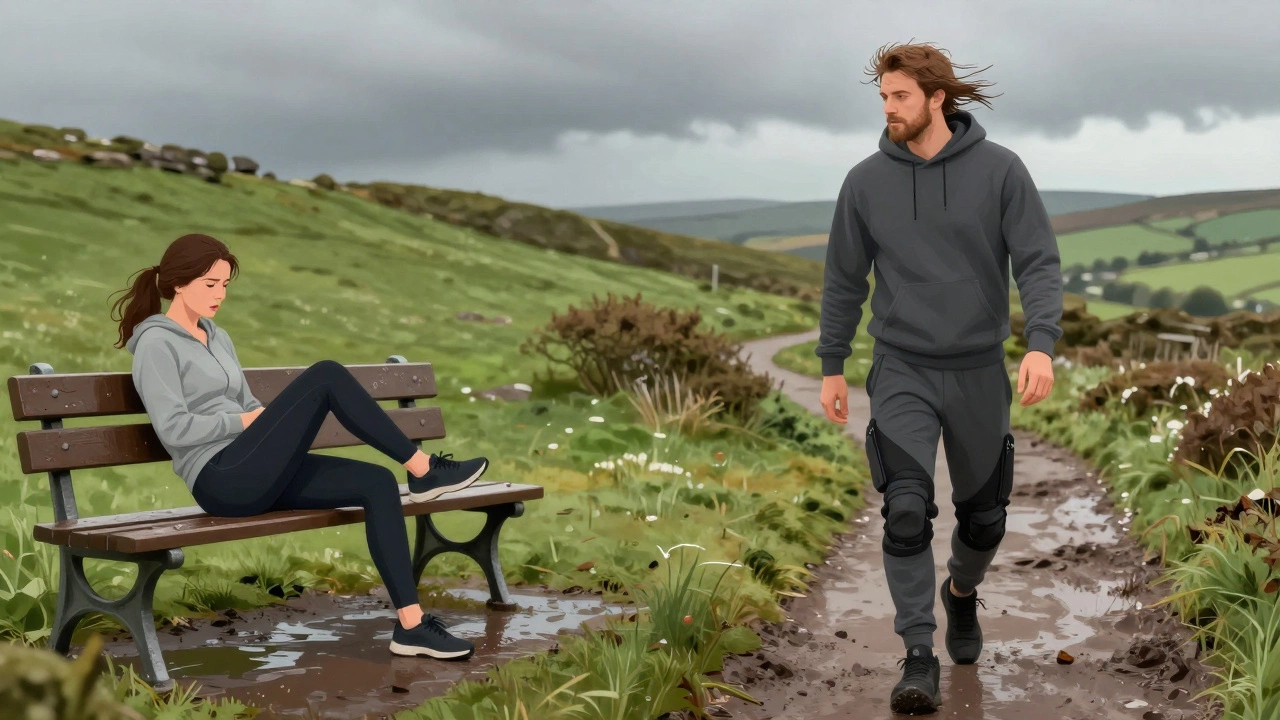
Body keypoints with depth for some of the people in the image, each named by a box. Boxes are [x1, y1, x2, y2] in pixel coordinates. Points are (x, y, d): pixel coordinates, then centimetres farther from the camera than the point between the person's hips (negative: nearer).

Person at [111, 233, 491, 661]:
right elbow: (173, 430, -14)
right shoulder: (156, 344, -3)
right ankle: (423, 470, -9)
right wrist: (244, 420, -8)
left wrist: (279, 428, 3)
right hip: (222, 482, -8)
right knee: (325, 376, -20)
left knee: (378, 483, -12)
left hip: (259, 478, 8)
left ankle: (411, 625, -14)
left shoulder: (217, 338, 23)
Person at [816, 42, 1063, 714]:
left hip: (979, 372, 1)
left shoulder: (1000, 170, -6)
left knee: (982, 515, 13)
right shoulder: (866, 181, -2)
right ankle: (919, 661, -5)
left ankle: (962, 594, 45)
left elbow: (1040, 262, -9)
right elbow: (843, 280, 7)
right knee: (906, 513, -14)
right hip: (902, 371, 0)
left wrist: (1041, 344, -24)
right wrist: (831, 368, 8)